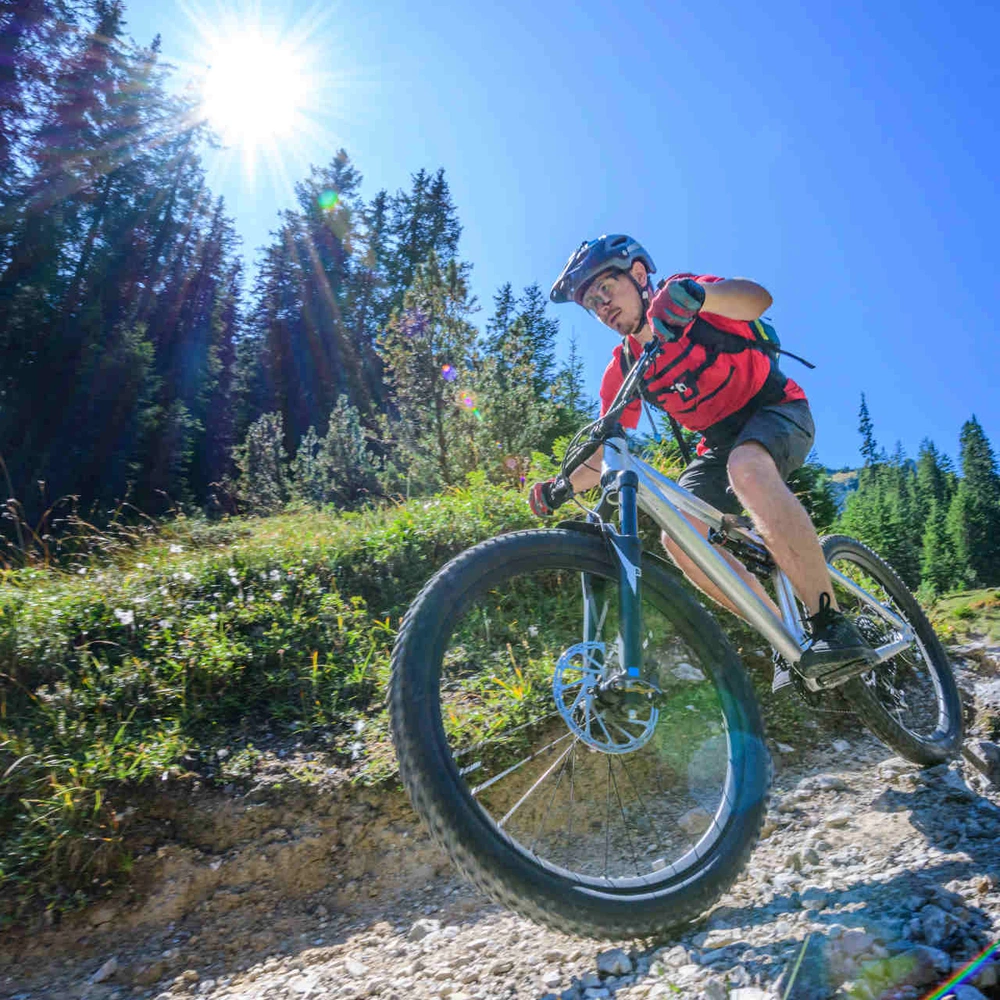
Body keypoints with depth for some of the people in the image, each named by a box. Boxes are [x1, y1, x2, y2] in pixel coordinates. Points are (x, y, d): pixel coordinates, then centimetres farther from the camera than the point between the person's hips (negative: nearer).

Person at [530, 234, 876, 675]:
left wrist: (694, 293, -53)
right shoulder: (623, 370, -1)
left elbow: (758, 298, -35)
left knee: (747, 467, -40)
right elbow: (603, 458, 0)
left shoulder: (682, 294, -13)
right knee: (678, 538, -19)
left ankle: (832, 625, -34)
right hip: (721, 442, 5)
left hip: (777, 410, -5)